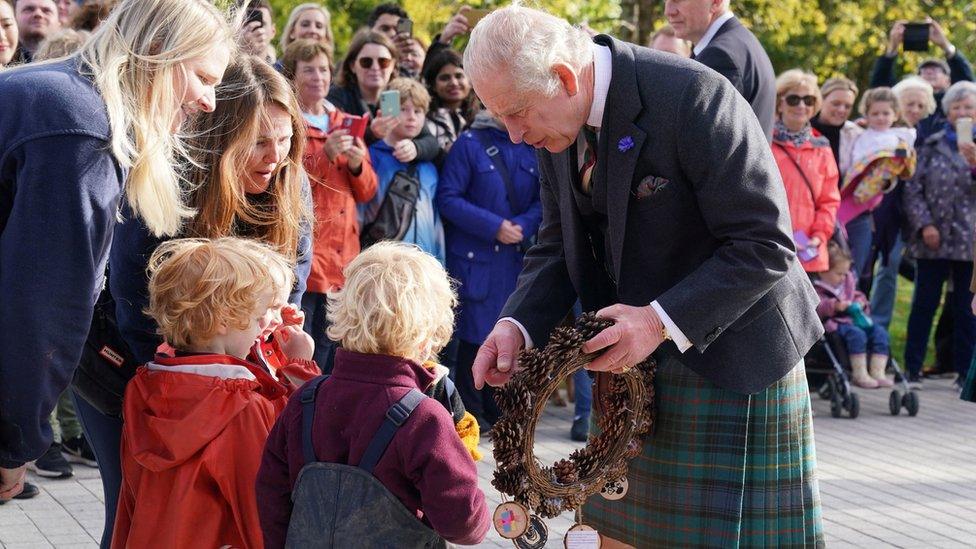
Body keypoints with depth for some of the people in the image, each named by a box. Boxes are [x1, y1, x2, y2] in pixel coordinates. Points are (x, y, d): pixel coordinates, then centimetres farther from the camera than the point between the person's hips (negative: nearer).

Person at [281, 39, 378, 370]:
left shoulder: (344, 125, 17)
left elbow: (367, 193, 16)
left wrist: (357, 164, -5)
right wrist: (325, 155, -20)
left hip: (342, 259, 6)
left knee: (328, 361, 11)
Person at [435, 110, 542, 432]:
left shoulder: (532, 148, 8)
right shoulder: (469, 144, -6)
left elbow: (542, 200, 6)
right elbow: (448, 198, -11)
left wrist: (523, 225, -14)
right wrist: (494, 226, -16)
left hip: (515, 256, 5)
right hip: (475, 256, -5)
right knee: (475, 334, 0)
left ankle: (496, 408, 20)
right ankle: (471, 412, 10)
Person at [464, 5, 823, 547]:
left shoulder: (692, 96, -24)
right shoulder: (554, 124, -1)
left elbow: (766, 247, -23)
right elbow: (557, 247, 8)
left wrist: (663, 321, -29)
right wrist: (517, 325, -11)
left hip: (730, 354, -7)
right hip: (627, 359, 7)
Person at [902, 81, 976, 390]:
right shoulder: (932, 146, 8)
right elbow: (913, 188, 3)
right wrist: (924, 224, -8)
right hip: (933, 240, 0)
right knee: (924, 304, 2)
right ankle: (913, 369, 7)